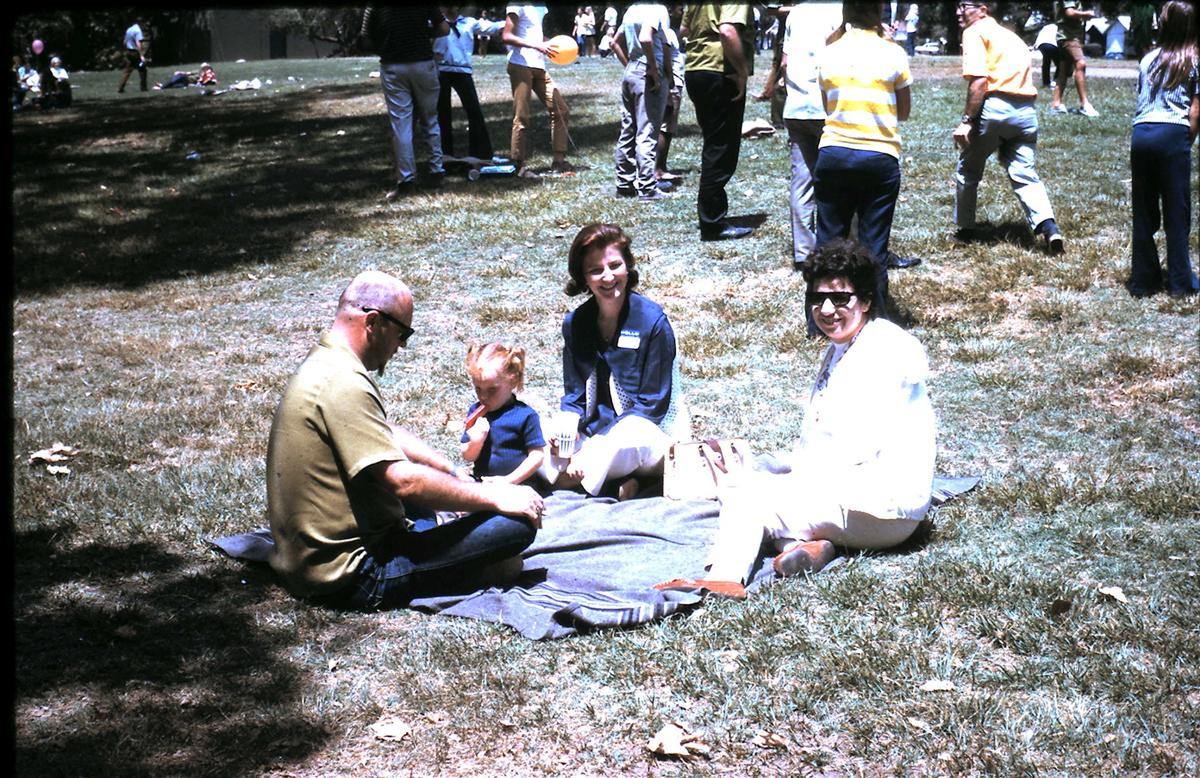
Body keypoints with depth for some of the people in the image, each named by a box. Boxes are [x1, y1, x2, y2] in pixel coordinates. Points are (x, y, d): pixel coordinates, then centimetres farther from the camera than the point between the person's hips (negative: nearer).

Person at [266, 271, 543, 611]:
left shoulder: (323, 363, 11)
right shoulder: (342, 382, -21)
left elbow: (390, 435, 22)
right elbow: (404, 481, -25)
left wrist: (460, 475, 15)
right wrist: (495, 497, -15)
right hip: (349, 579, -11)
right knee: (517, 524, -16)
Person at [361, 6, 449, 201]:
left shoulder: (375, 7, -3)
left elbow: (369, 38, 0)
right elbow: (444, 29, -3)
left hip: (392, 67, -1)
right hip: (423, 63, 1)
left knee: (400, 125, 2)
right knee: (429, 120, 15)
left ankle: (406, 181, 1)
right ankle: (436, 171, 18)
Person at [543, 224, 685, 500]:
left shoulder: (652, 320, -13)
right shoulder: (575, 323, 2)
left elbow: (652, 403, -13)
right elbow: (574, 394, 7)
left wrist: (591, 447, -22)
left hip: (650, 429, -5)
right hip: (596, 429, 5)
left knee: (626, 438, -39)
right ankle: (617, 484, -16)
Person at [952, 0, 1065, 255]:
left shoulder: (975, 32, 0)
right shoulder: (1008, 34, 25)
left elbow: (978, 80, -14)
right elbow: (1021, 72, 21)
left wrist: (967, 121, -15)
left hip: (994, 107, -6)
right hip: (1026, 110, 6)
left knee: (968, 171, 13)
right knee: (1024, 175, 6)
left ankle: (965, 229, 23)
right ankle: (1048, 227, -14)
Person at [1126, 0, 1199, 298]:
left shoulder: (1148, 59, 17)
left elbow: (1141, 101, 13)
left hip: (1141, 132, 3)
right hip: (1173, 135, -3)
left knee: (1143, 211, 10)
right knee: (1176, 212, 3)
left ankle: (1143, 279, 13)